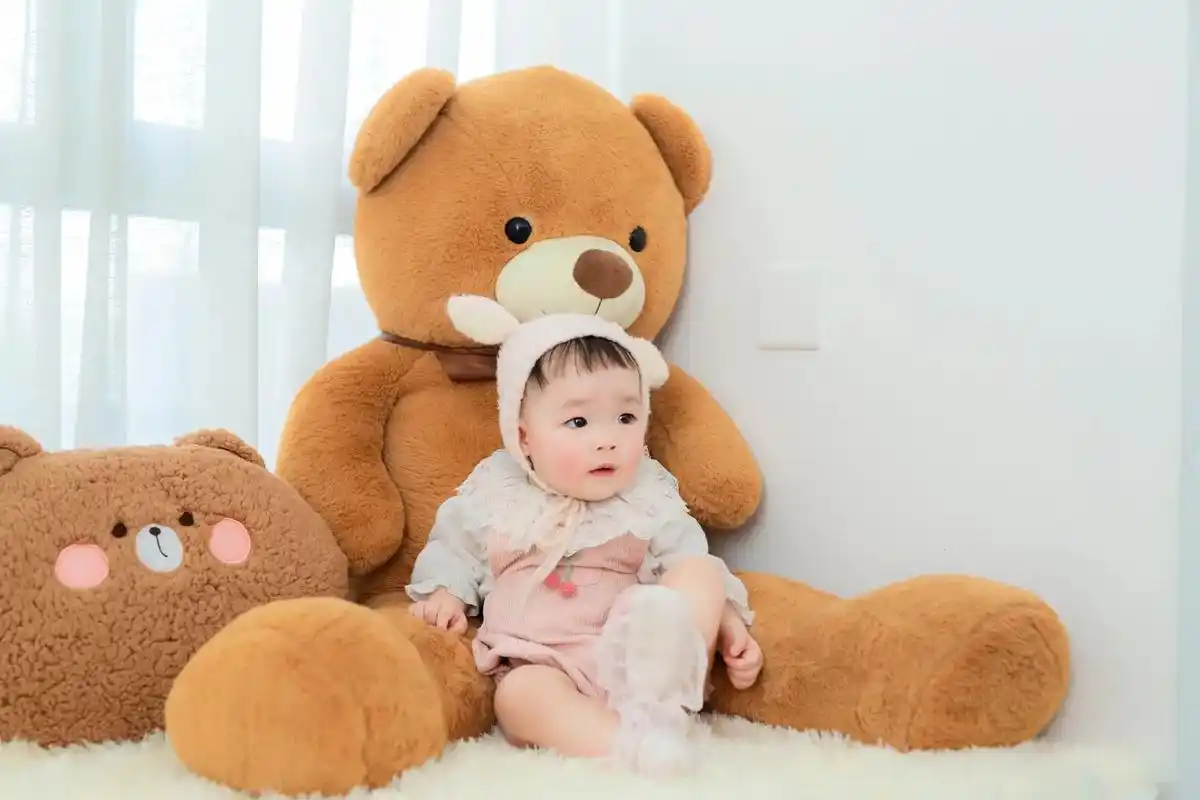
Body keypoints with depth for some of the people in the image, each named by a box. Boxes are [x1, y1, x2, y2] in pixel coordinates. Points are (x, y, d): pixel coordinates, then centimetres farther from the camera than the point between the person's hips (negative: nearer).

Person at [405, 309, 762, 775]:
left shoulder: (651, 501, 4)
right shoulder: (494, 494, 4)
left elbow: (691, 561, 7)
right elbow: (453, 549, 18)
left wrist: (728, 620, -10)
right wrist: (444, 592, -1)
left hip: (635, 662, 2)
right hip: (539, 667, -1)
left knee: (703, 573, -18)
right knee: (519, 693, -35)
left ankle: (661, 701, -42)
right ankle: (635, 746, -50)